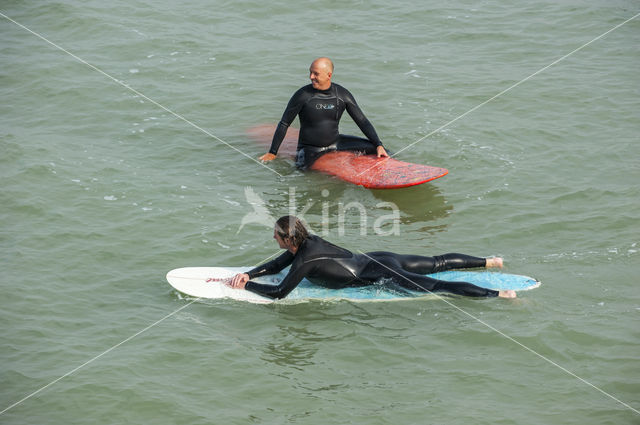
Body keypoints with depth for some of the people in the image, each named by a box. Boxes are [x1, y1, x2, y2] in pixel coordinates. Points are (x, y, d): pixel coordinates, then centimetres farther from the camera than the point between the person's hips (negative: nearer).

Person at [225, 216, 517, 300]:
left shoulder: (305, 261, -23)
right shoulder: (306, 242, 3)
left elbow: (279, 293, -24)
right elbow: (276, 265, 16)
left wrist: (246, 285, -15)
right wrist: (248, 274, 4)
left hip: (382, 274, -8)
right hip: (379, 259, 8)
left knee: (438, 285, -8)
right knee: (437, 263, 21)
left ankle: (499, 295, -9)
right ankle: (489, 263, 32)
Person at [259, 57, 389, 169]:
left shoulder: (343, 95, -4)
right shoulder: (303, 95, -14)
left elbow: (362, 122, 0)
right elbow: (284, 124, -5)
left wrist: (379, 145, -10)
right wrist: (272, 153, -4)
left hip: (335, 143, 3)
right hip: (310, 148, -3)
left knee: (372, 147, -9)